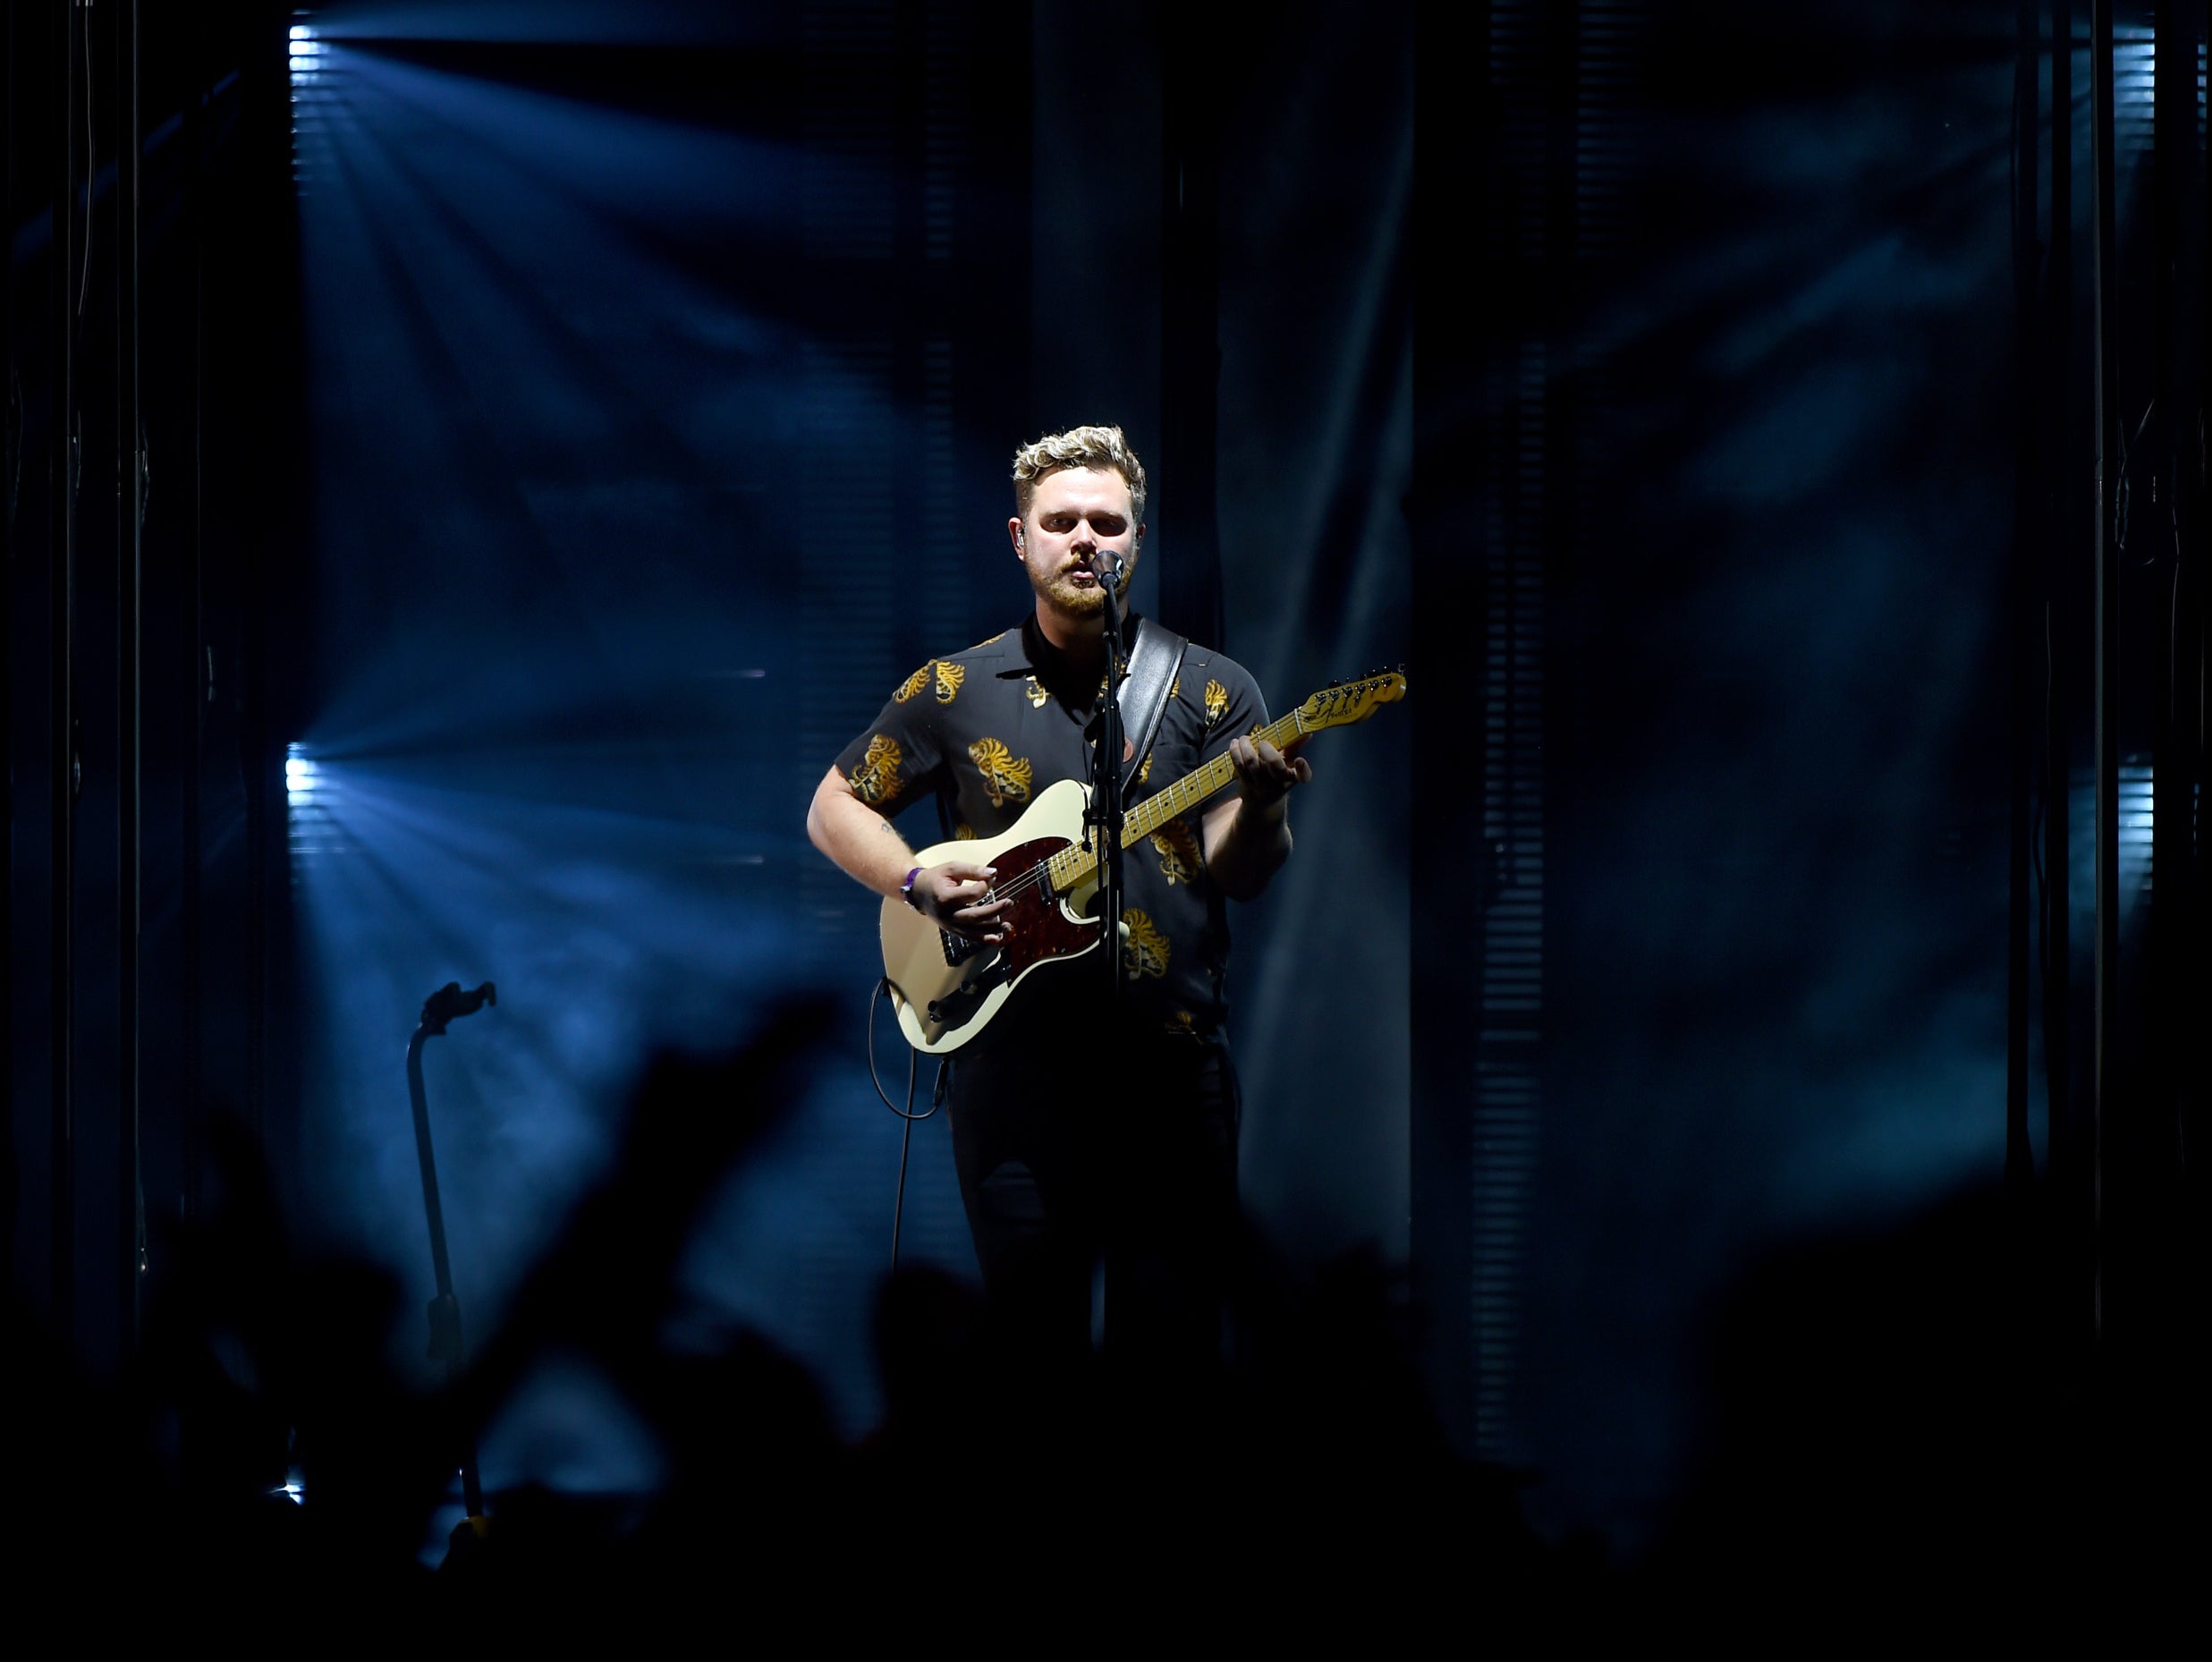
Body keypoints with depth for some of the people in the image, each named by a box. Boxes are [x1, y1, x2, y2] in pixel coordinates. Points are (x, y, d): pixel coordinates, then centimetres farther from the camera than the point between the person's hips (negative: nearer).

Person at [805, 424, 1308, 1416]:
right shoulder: (953, 691, 7)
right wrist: (916, 881, -5)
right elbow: (833, 808, 14)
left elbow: (1239, 876, -2)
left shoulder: (1210, 690, 5)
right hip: (1011, 1063, 0)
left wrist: (1260, 804, -24)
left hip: (1172, 1065, 0)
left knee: (1173, 1353, 0)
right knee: (1032, 1344, 5)